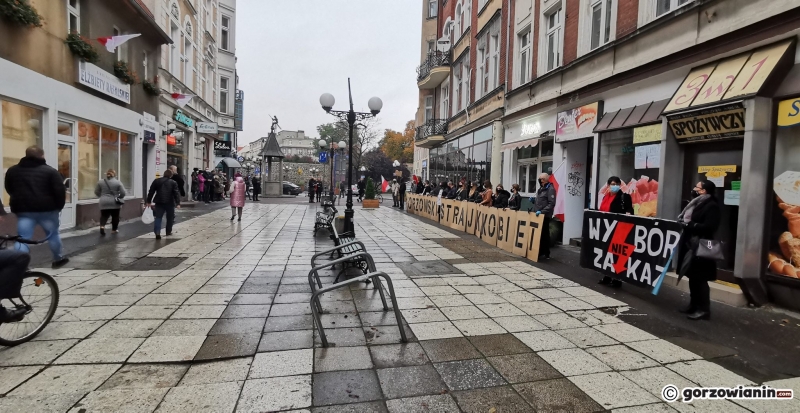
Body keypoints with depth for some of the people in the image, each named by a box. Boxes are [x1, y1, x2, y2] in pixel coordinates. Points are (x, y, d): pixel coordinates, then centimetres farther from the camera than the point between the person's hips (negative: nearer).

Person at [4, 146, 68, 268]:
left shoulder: (12, 171, 11)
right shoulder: (50, 171, -5)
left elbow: (9, 189, 21)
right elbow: (60, 190, -10)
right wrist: (59, 207, 1)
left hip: (24, 210, 3)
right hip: (47, 209, -2)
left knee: (22, 238, 1)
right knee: (53, 234, 15)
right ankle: (58, 259, 27)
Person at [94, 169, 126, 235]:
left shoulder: (101, 181, 5)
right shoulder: (118, 182, -4)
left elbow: (96, 192, 11)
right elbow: (123, 193, -8)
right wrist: (119, 198, 10)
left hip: (104, 203, 2)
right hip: (115, 203, -2)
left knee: (104, 216, 9)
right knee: (115, 216, 12)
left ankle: (102, 226, -15)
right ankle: (114, 229, 20)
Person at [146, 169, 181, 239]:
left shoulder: (156, 181, 7)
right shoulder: (173, 183, 0)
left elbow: (151, 191, 7)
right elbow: (176, 193, -8)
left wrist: (149, 201, 12)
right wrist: (178, 203, -12)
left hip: (159, 202, 2)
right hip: (169, 203, -2)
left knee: (158, 217, 2)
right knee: (170, 218, 14)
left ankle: (157, 232, -14)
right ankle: (168, 232, 21)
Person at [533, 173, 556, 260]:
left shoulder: (550, 189, -9)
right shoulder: (540, 189, 19)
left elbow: (551, 203, -18)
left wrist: (542, 211, -24)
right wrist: (533, 201, 7)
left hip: (545, 216, -8)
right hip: (538, 215, 8)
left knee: (544, 234, -4)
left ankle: (546, 254, 4)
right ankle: (540, 252, 15)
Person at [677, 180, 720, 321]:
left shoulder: (712, 206, -10)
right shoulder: (697, 203, 18)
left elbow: (708, 227, -21)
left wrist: (689, 225, -20)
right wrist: (683, 222, 3)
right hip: (691, 245, 9)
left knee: (700, 279, -6)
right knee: (693, 277, 12)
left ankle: (704, 309, 1)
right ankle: (694, 305, 20)